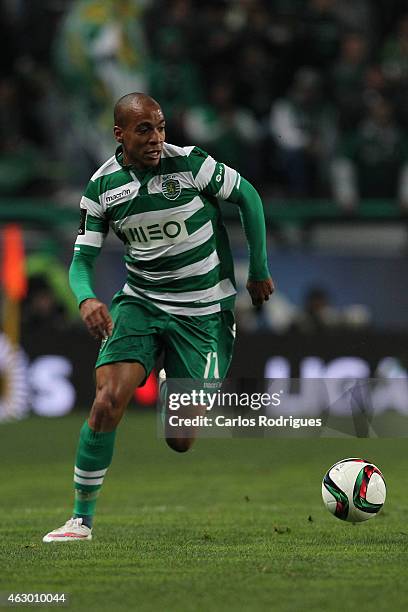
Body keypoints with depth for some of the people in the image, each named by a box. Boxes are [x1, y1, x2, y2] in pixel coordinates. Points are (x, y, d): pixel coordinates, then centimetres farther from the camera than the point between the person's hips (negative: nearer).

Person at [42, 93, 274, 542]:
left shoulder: (189, 164, -13)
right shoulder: (102, 186, -5)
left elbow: (248, 197, 1)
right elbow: (83, 257, -2)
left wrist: (259, 272, 5)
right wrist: (86, 299, -25)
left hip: (203, 311, -2)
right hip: (139, 301, 2)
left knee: (181, 440, -3)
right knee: (108, 399, -21)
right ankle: (81, 520, -11)